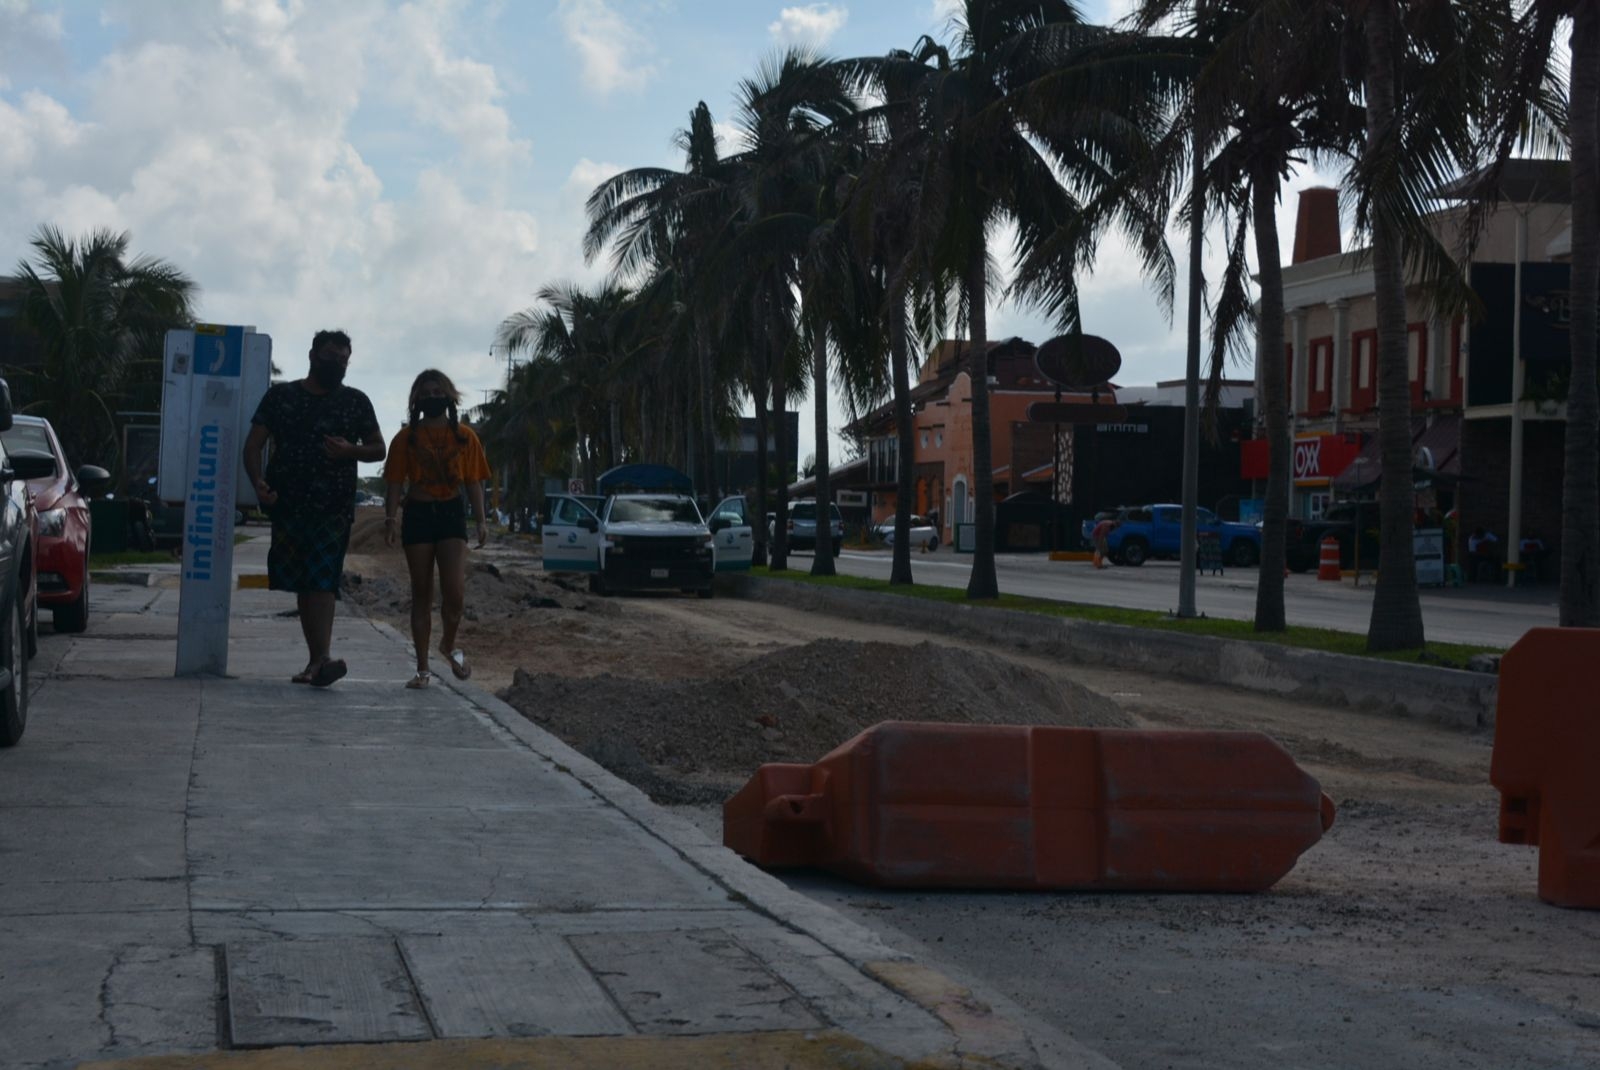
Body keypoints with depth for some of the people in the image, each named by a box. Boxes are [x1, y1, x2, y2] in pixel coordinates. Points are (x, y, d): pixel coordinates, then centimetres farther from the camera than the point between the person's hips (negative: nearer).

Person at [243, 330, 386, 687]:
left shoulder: (355, 401, 10)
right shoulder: (281, 396, 10)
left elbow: (378, 449, 14)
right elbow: (253, 444, 7)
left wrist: (351, 450, -8)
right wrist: (258, 481, -11)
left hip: (334, 506, -2)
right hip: (289, 504, 2)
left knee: (321, 578, -16)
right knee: (301, 582, 4)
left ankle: (321, 657, -26)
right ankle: (317, 659, 9)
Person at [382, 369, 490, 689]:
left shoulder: (465, 437, 5)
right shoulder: (406, 438, 3)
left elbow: (474, 483, 6)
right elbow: (395, 483, 3)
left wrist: (481, 521, -1)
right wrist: (391, 518, -9)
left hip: (451, 513, 0)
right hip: (417, 515, 0)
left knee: (455, 591, -13)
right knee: (422, 593, 4)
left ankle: (449, 644, 17)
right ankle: (423, 668, 9)